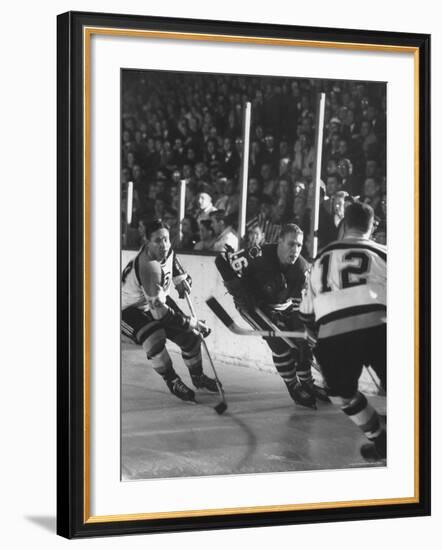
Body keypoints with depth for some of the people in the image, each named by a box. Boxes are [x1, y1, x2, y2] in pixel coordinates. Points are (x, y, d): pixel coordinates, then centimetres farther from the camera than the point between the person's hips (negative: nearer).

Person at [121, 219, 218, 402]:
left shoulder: (166, 250, -15)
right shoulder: (148, 266, -40)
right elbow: (159, 311, -39)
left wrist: (179, 278, 8)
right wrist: (192, 323, -33)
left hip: (158, 299, 8)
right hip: (130, 310, -8)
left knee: (189, 336, 2)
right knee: (154, 339, -33)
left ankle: (197, 376, 28)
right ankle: (173, 382, -9)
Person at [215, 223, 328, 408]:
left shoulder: (302, 268, -18)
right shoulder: (260, 256, -31)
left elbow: (302, 303, -13)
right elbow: (223, 260, -25)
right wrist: (238, 290, -26)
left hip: (284, 306, 5)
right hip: (253, 305, -5)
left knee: (304, 340, -1)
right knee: (279, 341, -19)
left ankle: (306, 384, 21)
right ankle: (294, 388, -3)